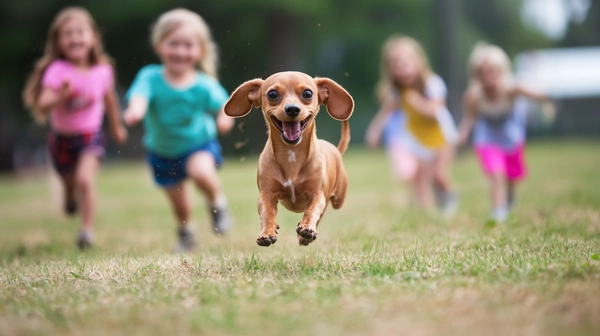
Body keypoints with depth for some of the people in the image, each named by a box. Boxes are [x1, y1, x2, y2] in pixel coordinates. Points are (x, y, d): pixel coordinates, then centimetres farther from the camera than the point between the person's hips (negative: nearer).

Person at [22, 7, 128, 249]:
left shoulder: (103, 70, -11)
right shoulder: (57, 70, -20)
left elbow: (109, 99, 9)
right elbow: (42, 104, -30)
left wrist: (116, 126, 22)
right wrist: (60, 97, -50)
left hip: (91, 136, 0)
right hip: (62, 138, 0)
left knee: (85, 179, -22)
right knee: (69, 182, 19)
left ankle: (87, 229, -10)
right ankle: (71, 200, 56)